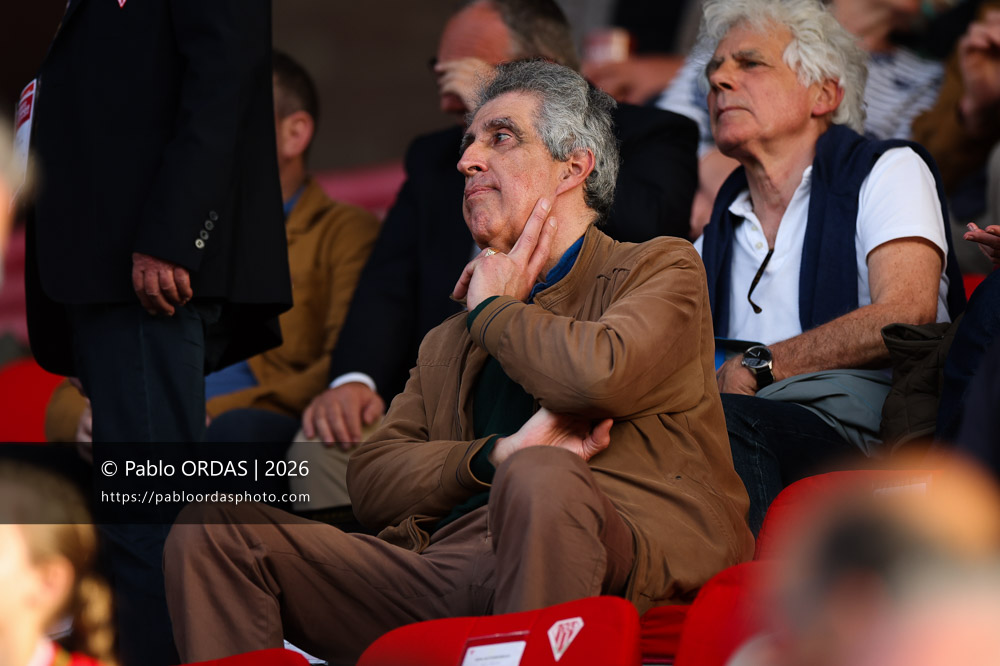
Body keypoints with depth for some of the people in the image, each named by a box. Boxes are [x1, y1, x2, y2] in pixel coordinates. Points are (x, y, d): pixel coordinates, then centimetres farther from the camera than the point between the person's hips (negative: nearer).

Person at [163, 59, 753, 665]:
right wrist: (496, 456, -3)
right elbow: (371, 480, 16)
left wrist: (495, 309, 11)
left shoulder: (661, 269, 15)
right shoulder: (449, 342, 32)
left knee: (542, 477, -40)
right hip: (443, 565, 5)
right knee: (211, 526, -10)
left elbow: (598, 375, -9)